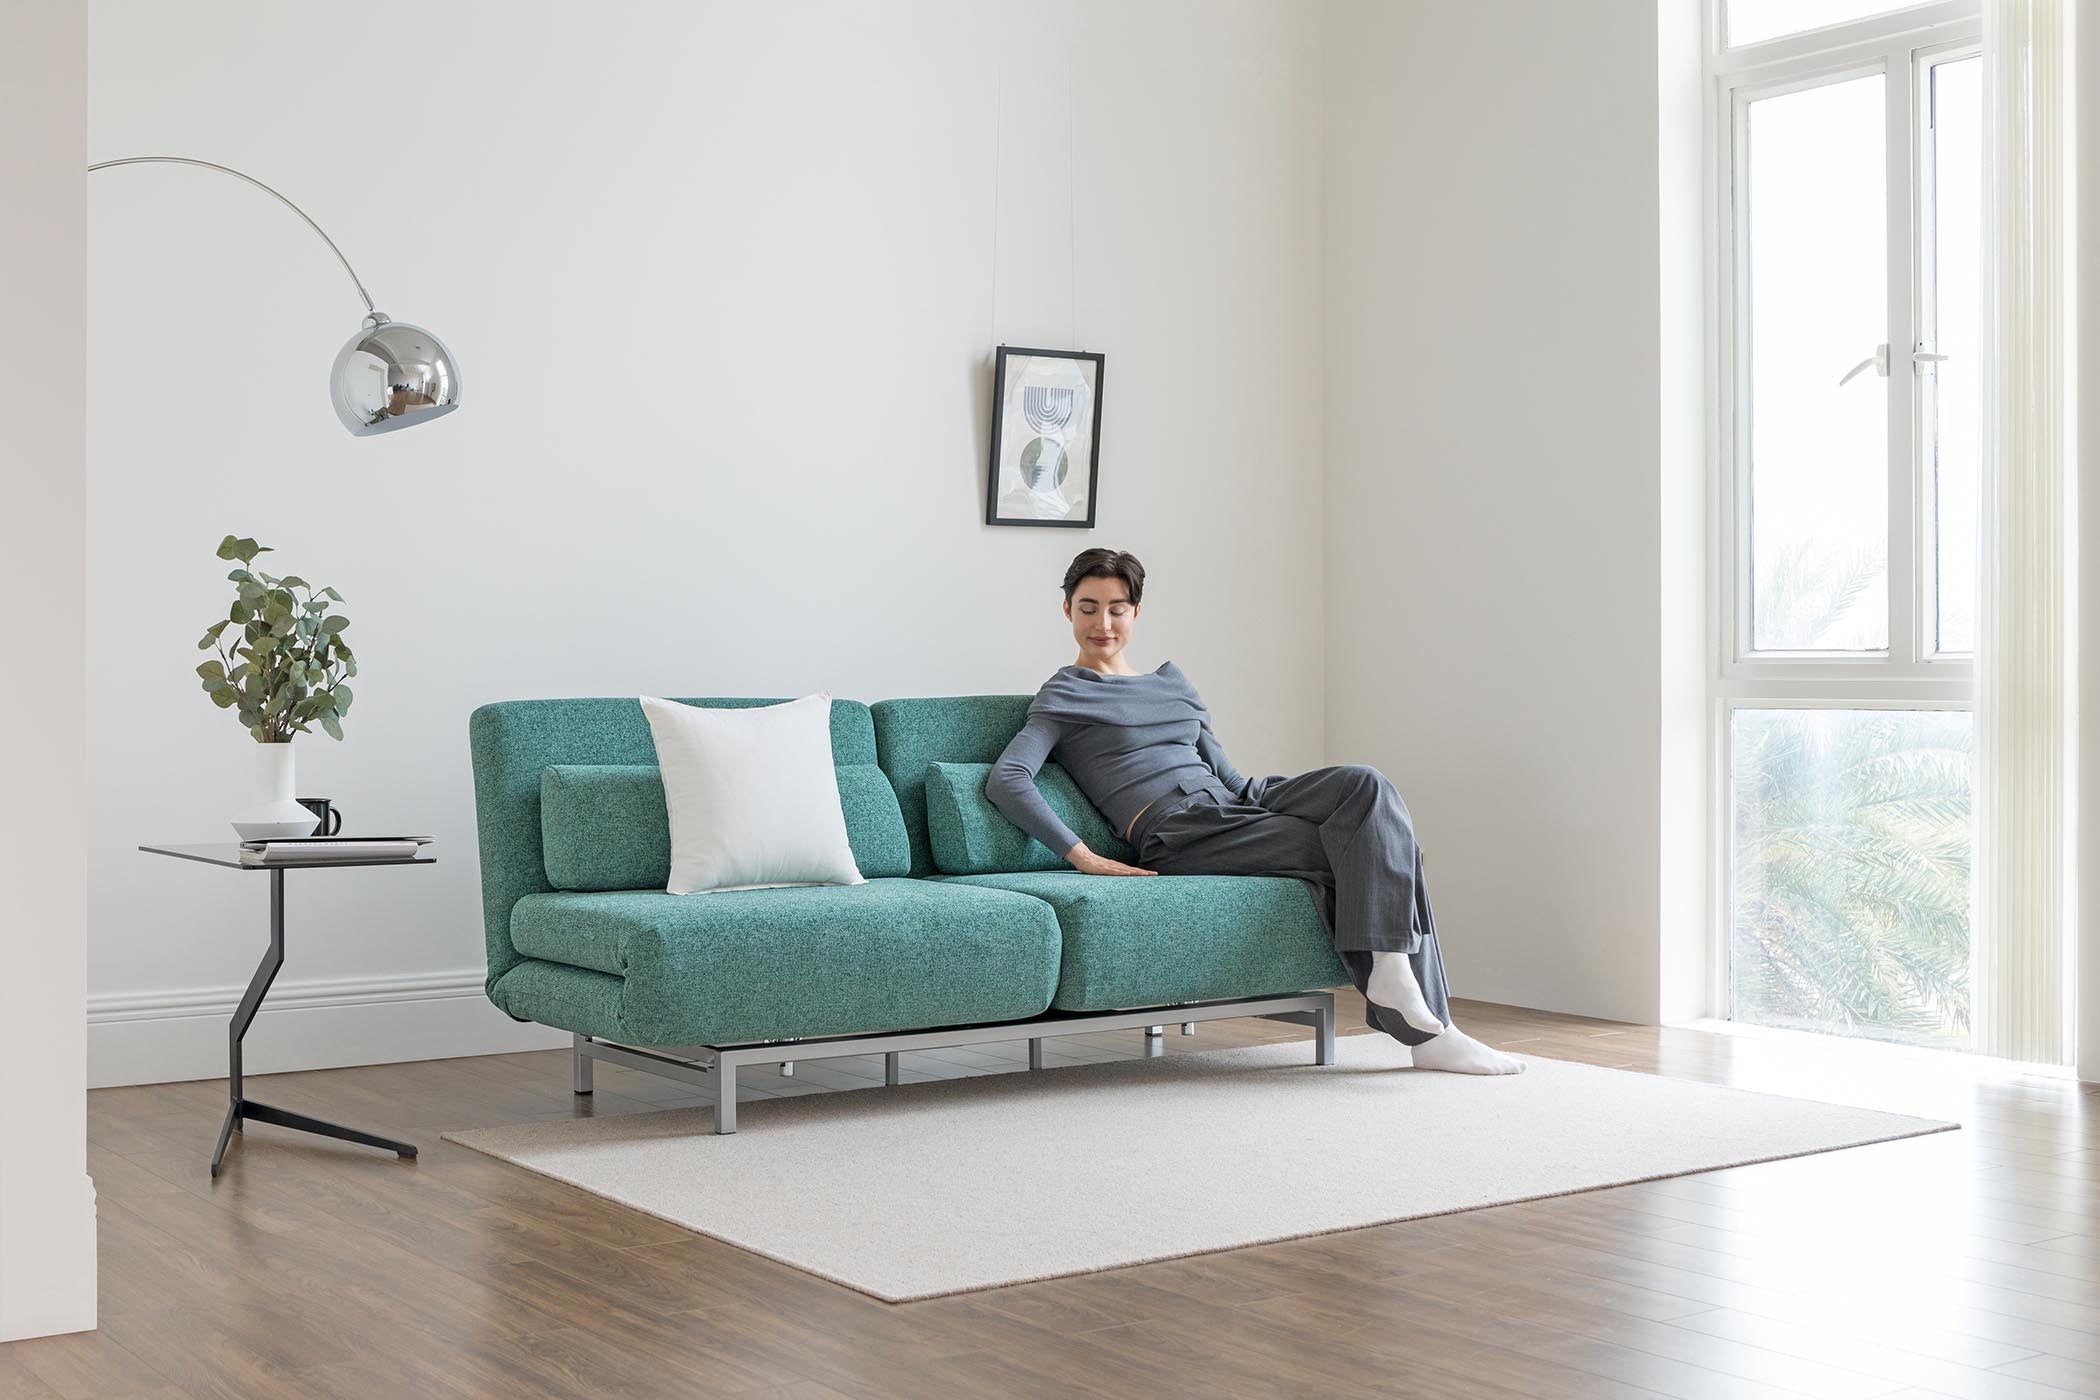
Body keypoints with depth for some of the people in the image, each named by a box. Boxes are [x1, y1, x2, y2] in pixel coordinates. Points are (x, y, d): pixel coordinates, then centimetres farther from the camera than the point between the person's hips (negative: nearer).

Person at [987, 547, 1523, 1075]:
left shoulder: (1171, 680, 27)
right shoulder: (1061, 699, 6)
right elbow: (1006, 781, -9)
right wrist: (1084, 858, -19)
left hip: (1233, 810, 7)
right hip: (1179, 836, -7)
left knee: (1365, 785, -20)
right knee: (1366, 848, -22)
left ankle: (1390, 968, -25)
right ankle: (1425, 1030, -23)